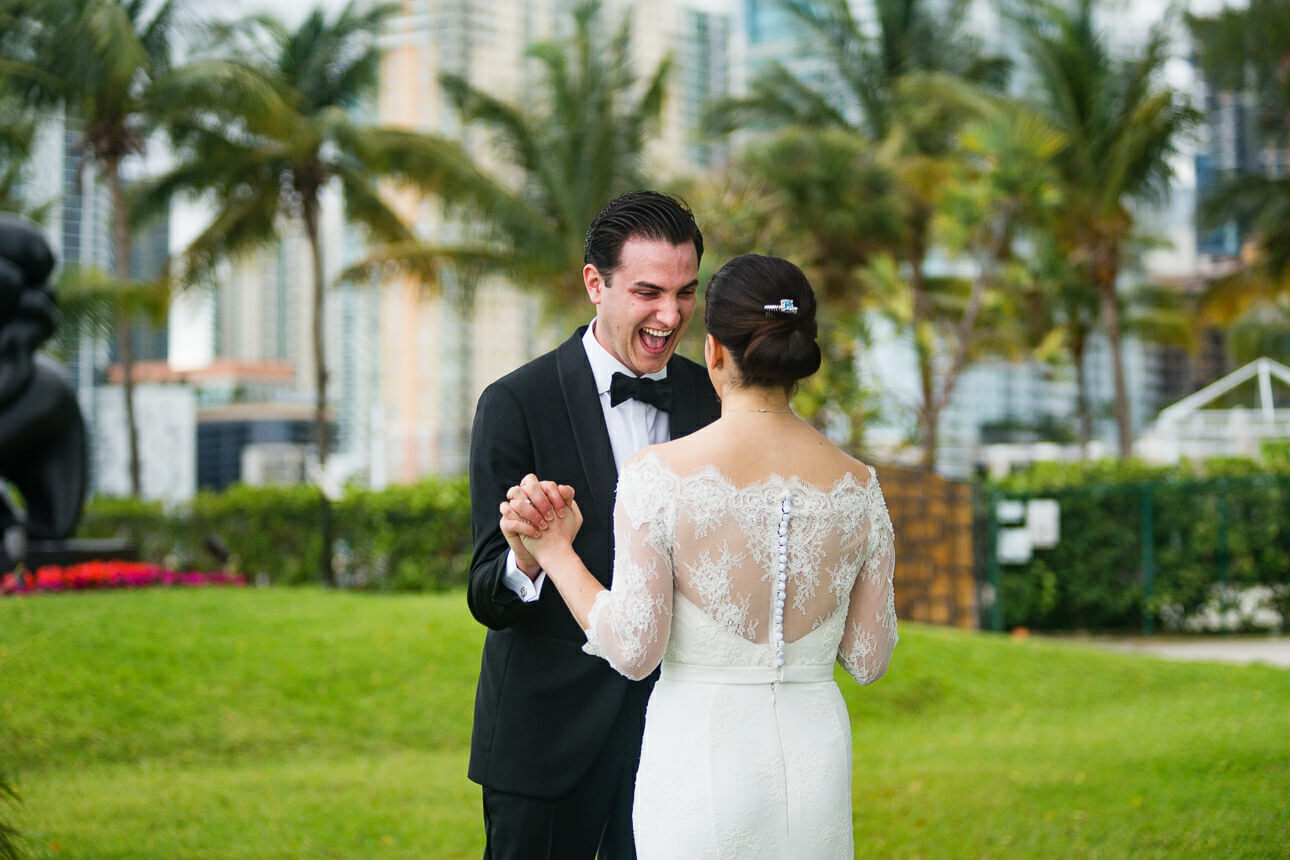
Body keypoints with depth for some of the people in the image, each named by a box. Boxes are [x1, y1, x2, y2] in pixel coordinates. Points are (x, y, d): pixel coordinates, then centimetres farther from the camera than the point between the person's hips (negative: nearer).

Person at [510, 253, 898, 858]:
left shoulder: (659, 475, -13)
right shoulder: (857, 486, -3)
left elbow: (634, 650, -13)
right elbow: (868, 660, 3)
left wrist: (556, 555, 0)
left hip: (701, 758, -3)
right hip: (817, 757, 3)